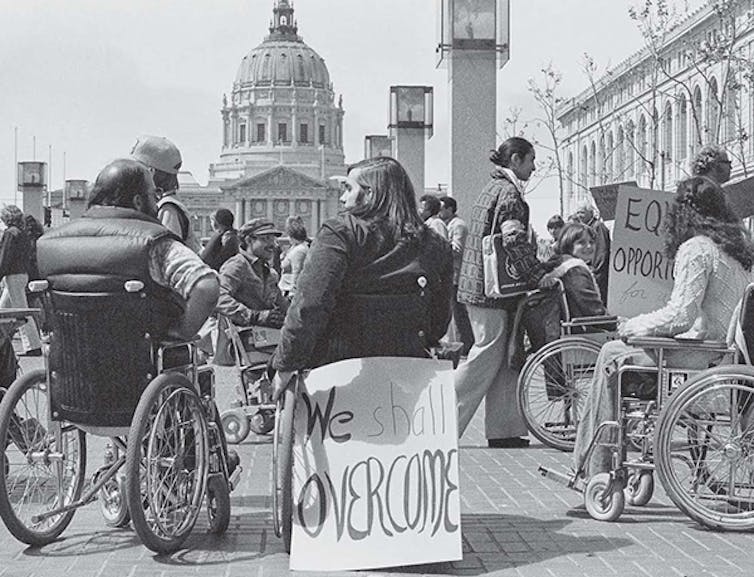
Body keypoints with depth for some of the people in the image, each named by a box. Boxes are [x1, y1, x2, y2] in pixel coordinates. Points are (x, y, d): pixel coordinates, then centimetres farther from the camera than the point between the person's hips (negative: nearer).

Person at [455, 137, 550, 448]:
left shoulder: (493, 188, 19)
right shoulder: (508, 192, -12)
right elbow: (515, 241, -21)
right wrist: (539, 276, -16)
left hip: (477, 284, 10)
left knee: (505, 361, 11)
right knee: (486, 359, -5)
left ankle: (503, 430, 13)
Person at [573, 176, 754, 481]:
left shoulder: (696, 249, -15)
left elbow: (680, 316, -22)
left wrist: (634, 325, -5)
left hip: (702, 352, -9)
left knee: (612, 354, 7)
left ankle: (593, 468, 14)